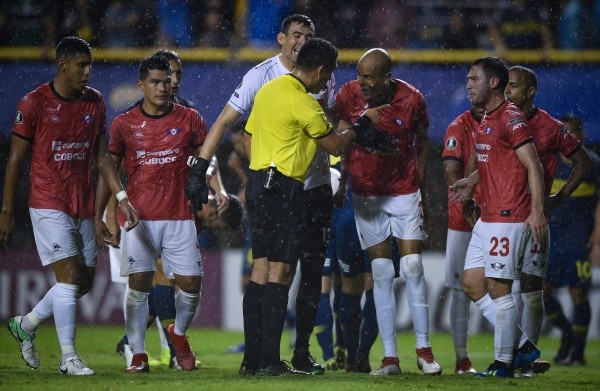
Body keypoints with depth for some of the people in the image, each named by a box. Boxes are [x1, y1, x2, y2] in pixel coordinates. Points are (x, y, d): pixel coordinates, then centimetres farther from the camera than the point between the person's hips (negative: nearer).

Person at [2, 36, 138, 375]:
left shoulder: (95, 102, 8)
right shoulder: (34, 103, -8)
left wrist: (121, 197, 3)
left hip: (83, 205, 6)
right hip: (49, 203, -6)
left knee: (85, 281, 7)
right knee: (69, 275, -13)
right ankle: (69, 357, -7)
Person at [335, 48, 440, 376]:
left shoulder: (411, 100, -12)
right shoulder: (349, 96, -10)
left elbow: (422, 140, 4)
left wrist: (421, 185, 4)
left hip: (404, 191, -1)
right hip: (366, 194, 1)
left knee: (413, 268, -6)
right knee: (382, 272, 0)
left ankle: (423, 348, 5)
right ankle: (390, 356, 2)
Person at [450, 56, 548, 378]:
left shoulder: (510, 119, -13)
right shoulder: (486, 121, 16)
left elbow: (533, 166, -18)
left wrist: (537, 210, -25)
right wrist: (471, 182, 23)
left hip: (508, 218, -10)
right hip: (487, 217, 10)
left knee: (498, 288, -6)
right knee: (470, 282, 10)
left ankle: (503, 363, 1)